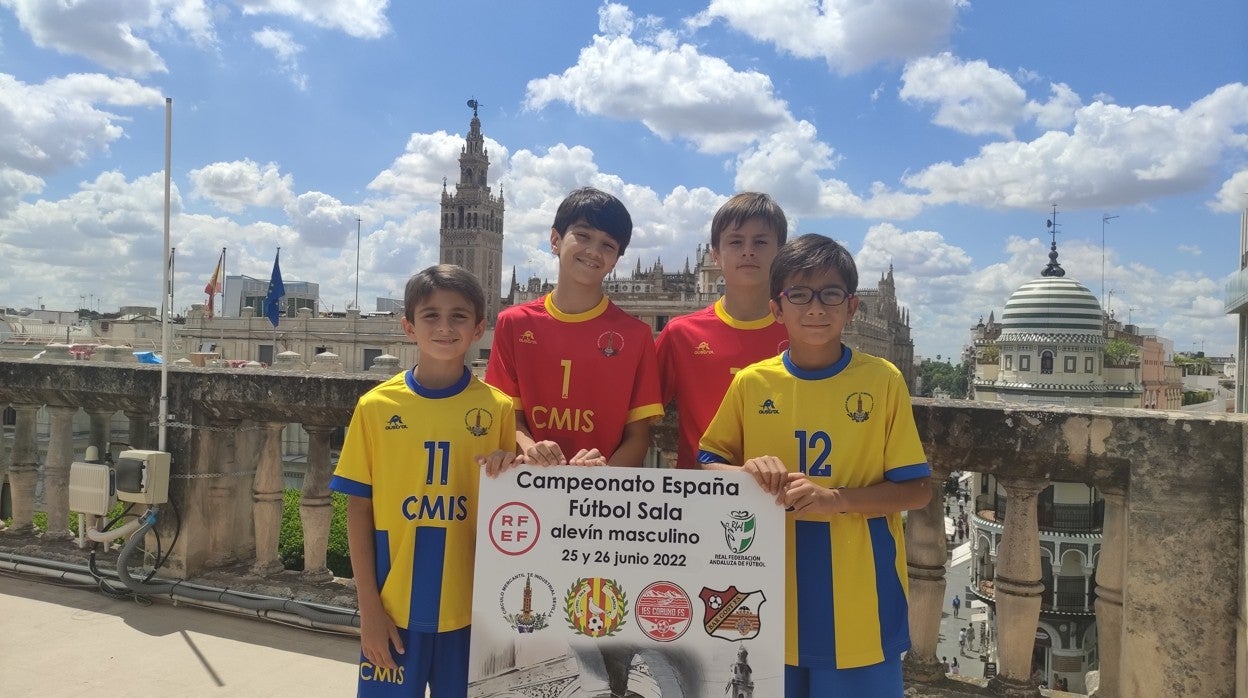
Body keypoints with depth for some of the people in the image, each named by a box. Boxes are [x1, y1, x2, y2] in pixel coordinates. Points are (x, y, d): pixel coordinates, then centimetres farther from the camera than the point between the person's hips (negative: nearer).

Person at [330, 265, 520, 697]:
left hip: (470, 608, 1)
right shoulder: (375, 406, -3)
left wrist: (509, 473, -17)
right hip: (393, 607, 0)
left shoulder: (497, 409, -3)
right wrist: (369, 607, -2)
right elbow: (359, 510, 0)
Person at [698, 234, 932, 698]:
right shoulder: (751, 383, -1)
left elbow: (917, 490, -3)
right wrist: (747, 474, -14)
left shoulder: (883, 381, -5)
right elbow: (705, 465, 7)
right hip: (771, 593, 2)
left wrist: (835, 498, -18)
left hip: (857, 599, -1)